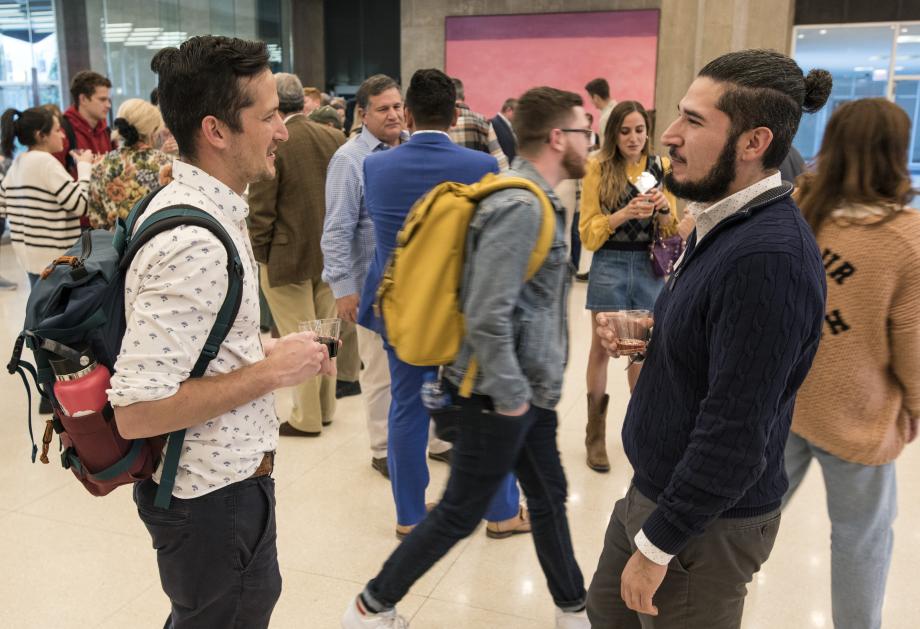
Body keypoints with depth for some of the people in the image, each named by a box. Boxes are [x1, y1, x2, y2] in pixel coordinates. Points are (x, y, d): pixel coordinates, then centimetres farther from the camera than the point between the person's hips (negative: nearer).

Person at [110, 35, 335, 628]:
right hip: (214, 493, -9)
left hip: (222, 474, 9)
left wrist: (270, 349, 2)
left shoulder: (191, 203, 4)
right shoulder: (194, 245, -29)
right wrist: (271, 372, -23)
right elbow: (136, 411, -31)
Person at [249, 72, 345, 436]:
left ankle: (306, 418, 15)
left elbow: (260, 212, -14)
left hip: (287, 257, -6)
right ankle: (325, 407, 29)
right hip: (330, 255, 6)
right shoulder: (335, 139, 0)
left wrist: (260, 256, -2)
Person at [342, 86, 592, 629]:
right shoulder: (520, 207, -22)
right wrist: (510, 396, -19)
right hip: (502, 395, -9)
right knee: (460, 513, 4)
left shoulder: (537, 200, 9)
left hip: (529, 389, 10)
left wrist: (531, 389, 16)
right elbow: (487, 318, -28)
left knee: (550, 498, 20)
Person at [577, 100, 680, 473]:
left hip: (650, 267, 2)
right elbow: (588, 231, -7)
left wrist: (663, 208, -14)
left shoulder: (662, 166, 4)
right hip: (610, 265, -2)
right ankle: (596, 436, 13)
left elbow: (671, 230, 7)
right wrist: (623, 214, -22)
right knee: (602, 347, 3)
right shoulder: (598, 168, -4)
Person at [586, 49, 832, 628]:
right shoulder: (725, 225, 4)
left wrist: (658, 544, -19)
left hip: (706, 519, -9)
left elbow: (734, 436, -28)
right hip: (654, 490, 9)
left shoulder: (769, 256, -28)